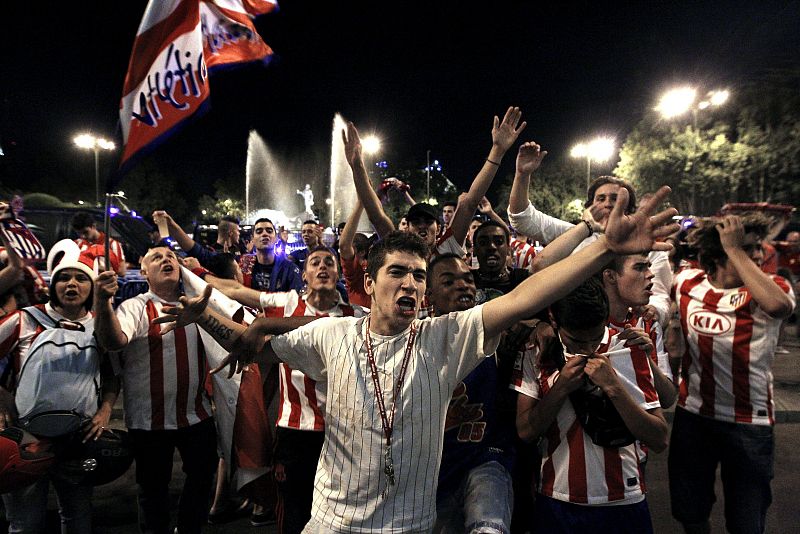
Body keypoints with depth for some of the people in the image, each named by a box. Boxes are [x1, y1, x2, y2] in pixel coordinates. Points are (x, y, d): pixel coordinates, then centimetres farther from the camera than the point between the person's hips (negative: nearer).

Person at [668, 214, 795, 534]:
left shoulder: (771, 287, -12)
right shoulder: (687, 281, -4)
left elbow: (778, 305, -37)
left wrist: (735, 249, -29)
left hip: (749, 423, -2)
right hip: (692, 415, 3)